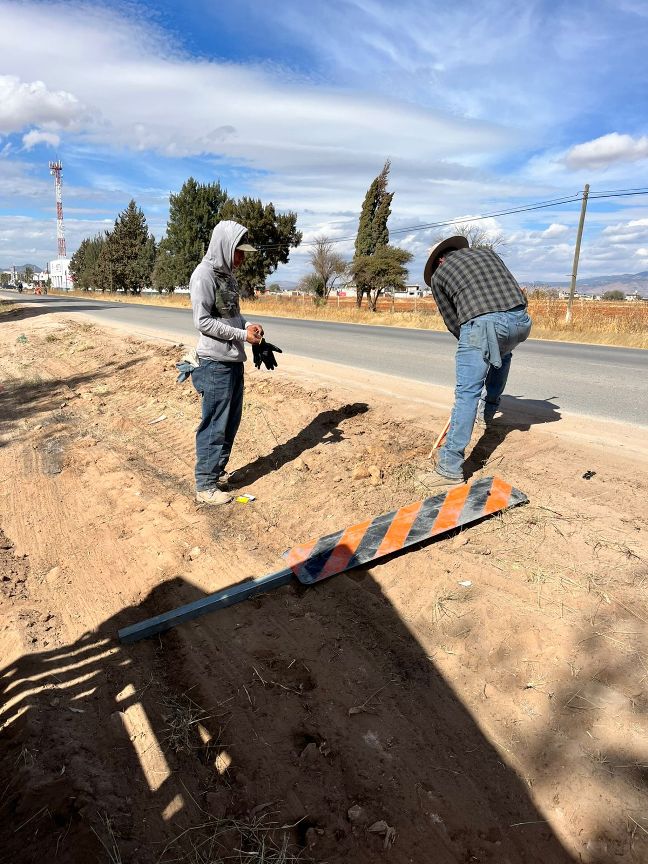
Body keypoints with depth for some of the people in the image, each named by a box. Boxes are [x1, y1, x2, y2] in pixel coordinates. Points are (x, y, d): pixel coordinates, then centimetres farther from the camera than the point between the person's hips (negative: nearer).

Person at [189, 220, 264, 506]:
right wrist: (242, 335, -15)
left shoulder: (227, 274, 14)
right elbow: (203, 322, -17)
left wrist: (248, 325, 2)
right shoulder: (204, 275, -13)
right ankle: (205, 486, 8)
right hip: (215, 363, -9)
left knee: (231, 421, 15)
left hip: (233, 359, 9)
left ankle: (217, 472, 29)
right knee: (214, 425, -3)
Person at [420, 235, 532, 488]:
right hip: (520, 318, 5)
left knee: (467, 394, -5)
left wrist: (470, 343, 31)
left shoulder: (438, 275, 19)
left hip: (481, 324, -5)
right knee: (502, 354, 38)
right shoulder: (486, 252, 30)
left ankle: (450, 467, -7)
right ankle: (487, 410, 47)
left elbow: (452, 321, 19)